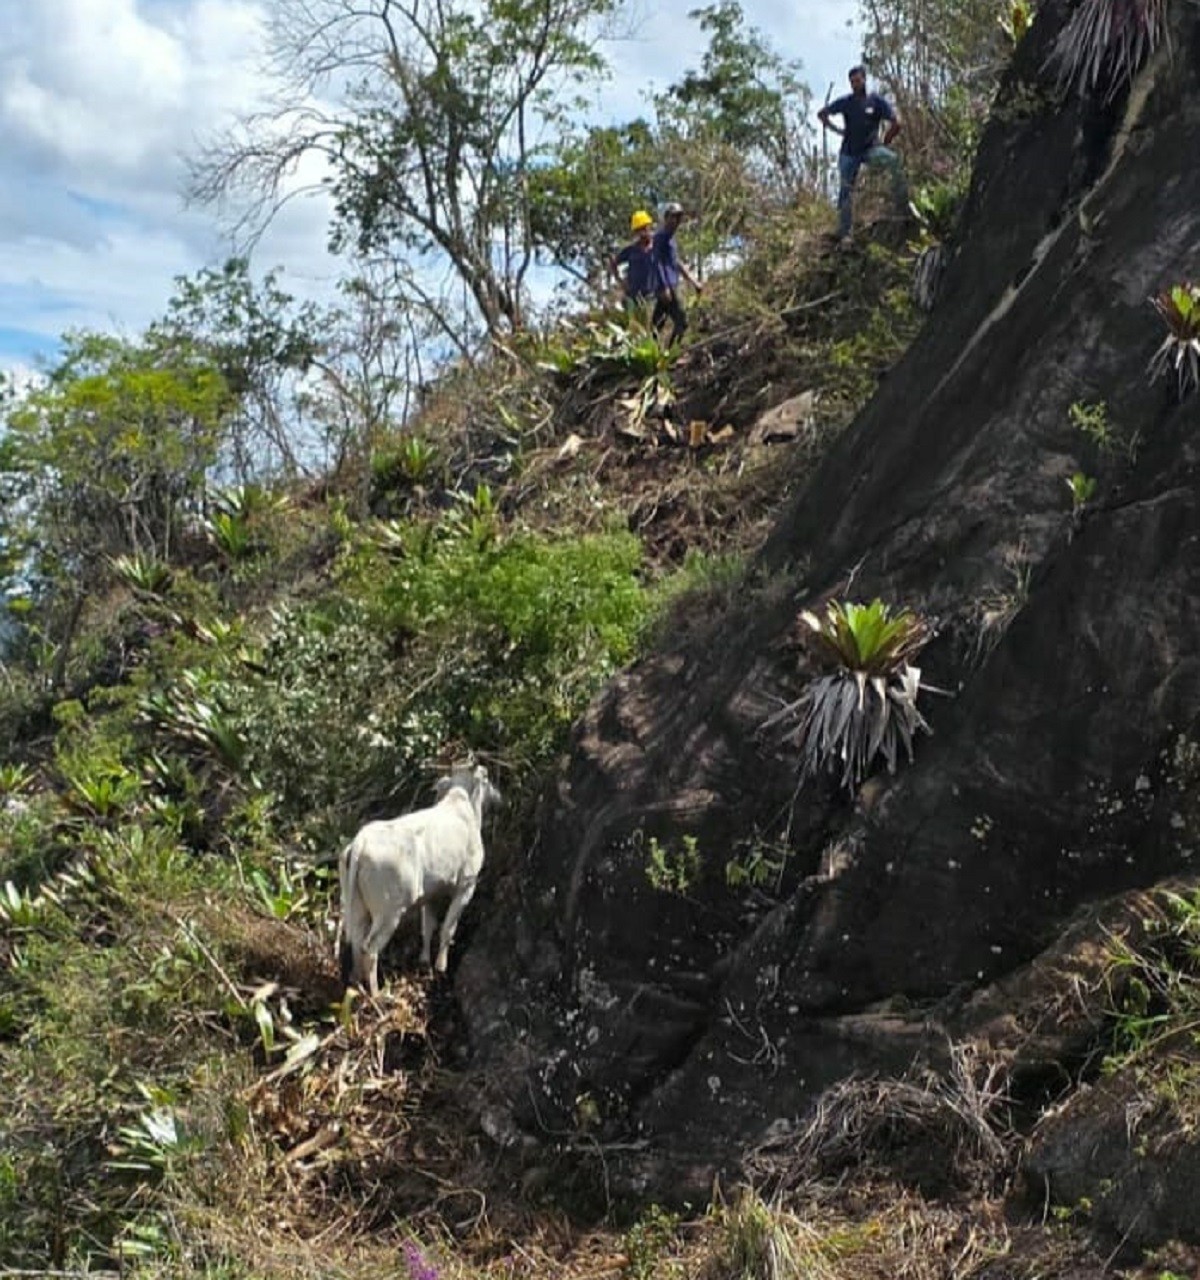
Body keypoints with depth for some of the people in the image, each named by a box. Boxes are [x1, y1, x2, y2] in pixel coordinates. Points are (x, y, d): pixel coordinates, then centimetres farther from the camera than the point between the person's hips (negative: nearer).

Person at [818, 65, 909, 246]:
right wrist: (836, 130, 6)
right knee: (846, 191, 0)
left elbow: (896, 123, -3)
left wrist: (884, 143, -2)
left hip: (870, 149, -1)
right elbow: (821, 114, 14)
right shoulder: (845, 102, 3)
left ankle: (903, 205, -25)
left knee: (893, 160, -29)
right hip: (849, 152, 2)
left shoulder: (877, 102, -2)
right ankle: (844, 233, 8)